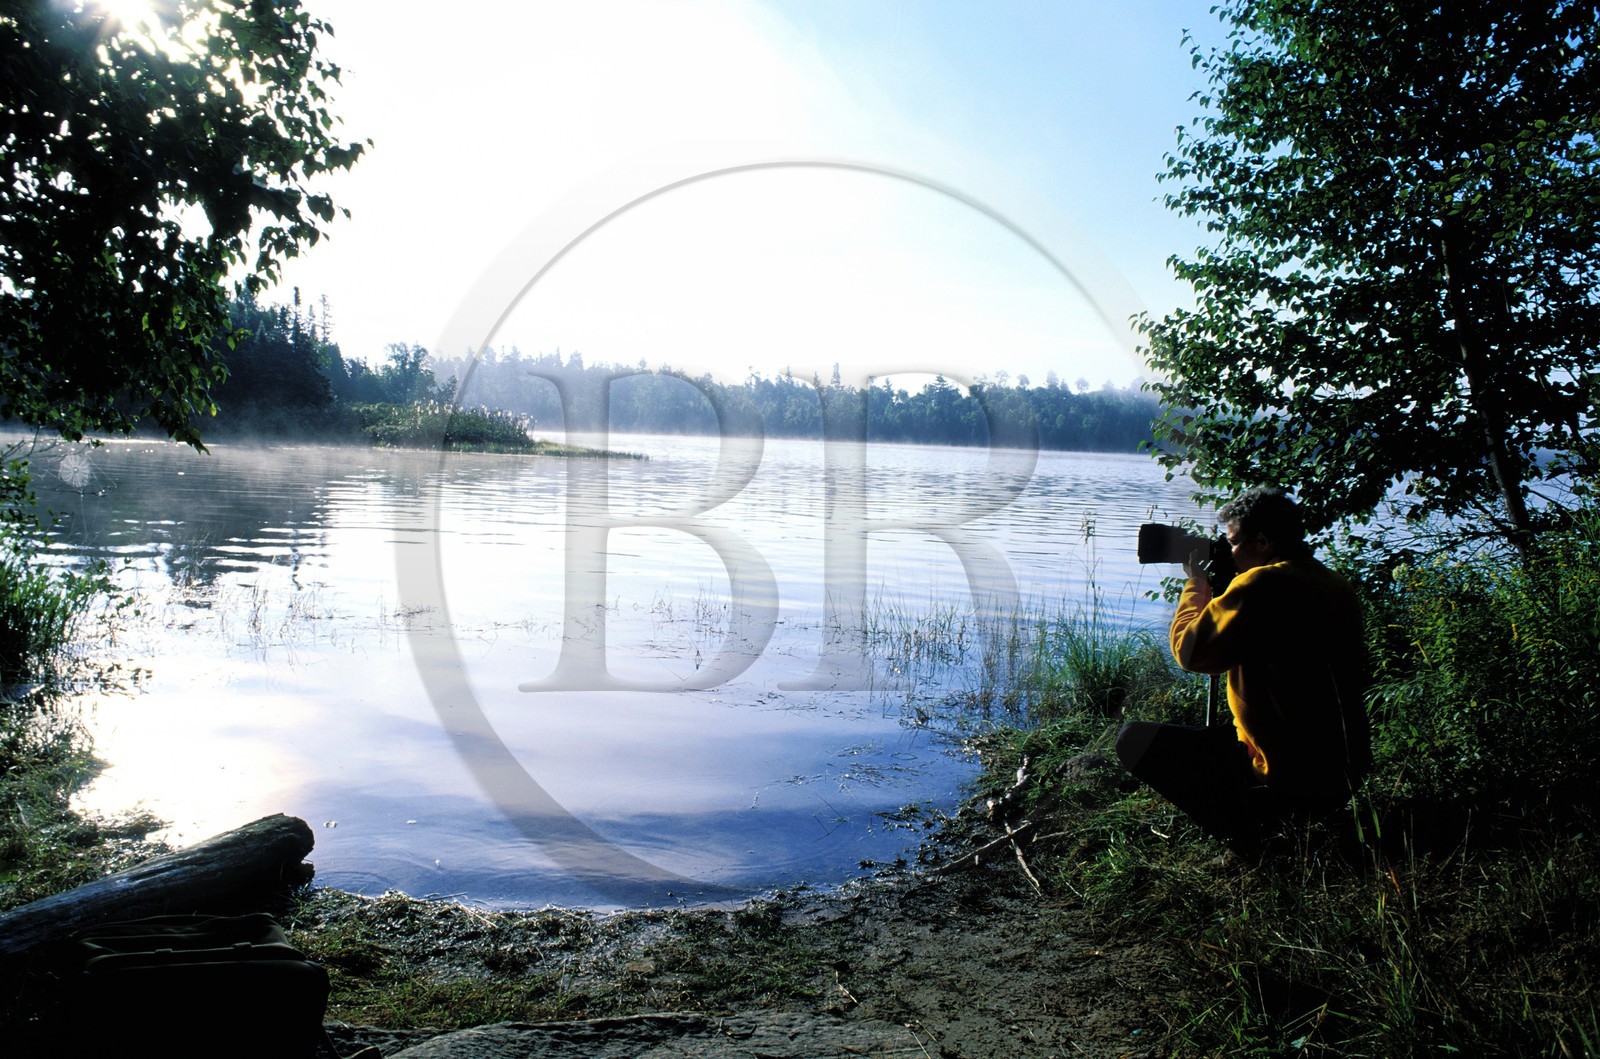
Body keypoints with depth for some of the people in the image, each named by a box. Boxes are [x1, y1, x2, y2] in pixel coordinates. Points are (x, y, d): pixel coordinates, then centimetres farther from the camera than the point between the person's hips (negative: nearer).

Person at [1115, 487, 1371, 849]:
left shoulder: (1262, 584, -20)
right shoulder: (1338, 587, 6)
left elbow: (1190, 649, -15)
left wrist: (1196, 584, 1)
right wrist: (1213, 586, 16)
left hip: (1289, 782, -9)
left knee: (1134, 738, -5)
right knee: (1209, 733, 34)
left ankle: (1241, 825, -8)